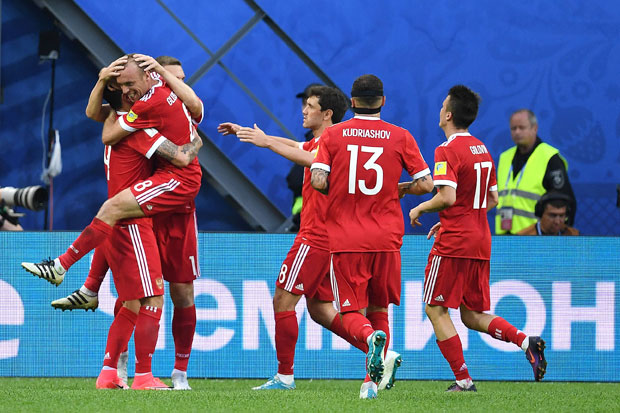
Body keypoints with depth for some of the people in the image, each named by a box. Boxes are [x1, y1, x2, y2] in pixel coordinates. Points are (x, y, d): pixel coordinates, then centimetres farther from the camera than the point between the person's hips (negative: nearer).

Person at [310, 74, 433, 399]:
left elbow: (318, 181, -9)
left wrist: (340, 190, 12)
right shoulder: (400, 137, 3)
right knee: (379, 311, 14)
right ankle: (373, 381, 3)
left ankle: (371, 336, -31)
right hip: (386, 238, 1)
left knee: (351, 312, 2)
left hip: (345, 239, -1)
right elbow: (425, 184, -1)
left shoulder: (333, 135, 1)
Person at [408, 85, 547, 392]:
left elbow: (447, 197, -24)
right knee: (473, 315, 13)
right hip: (481, 241, 8)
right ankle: (525, 341, -9)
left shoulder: (447, 151, -13)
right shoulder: (482, 150, 13)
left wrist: (419, 209, -5)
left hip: (453, 243, -8)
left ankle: (463, 380, -2)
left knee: (436, 310, 3)